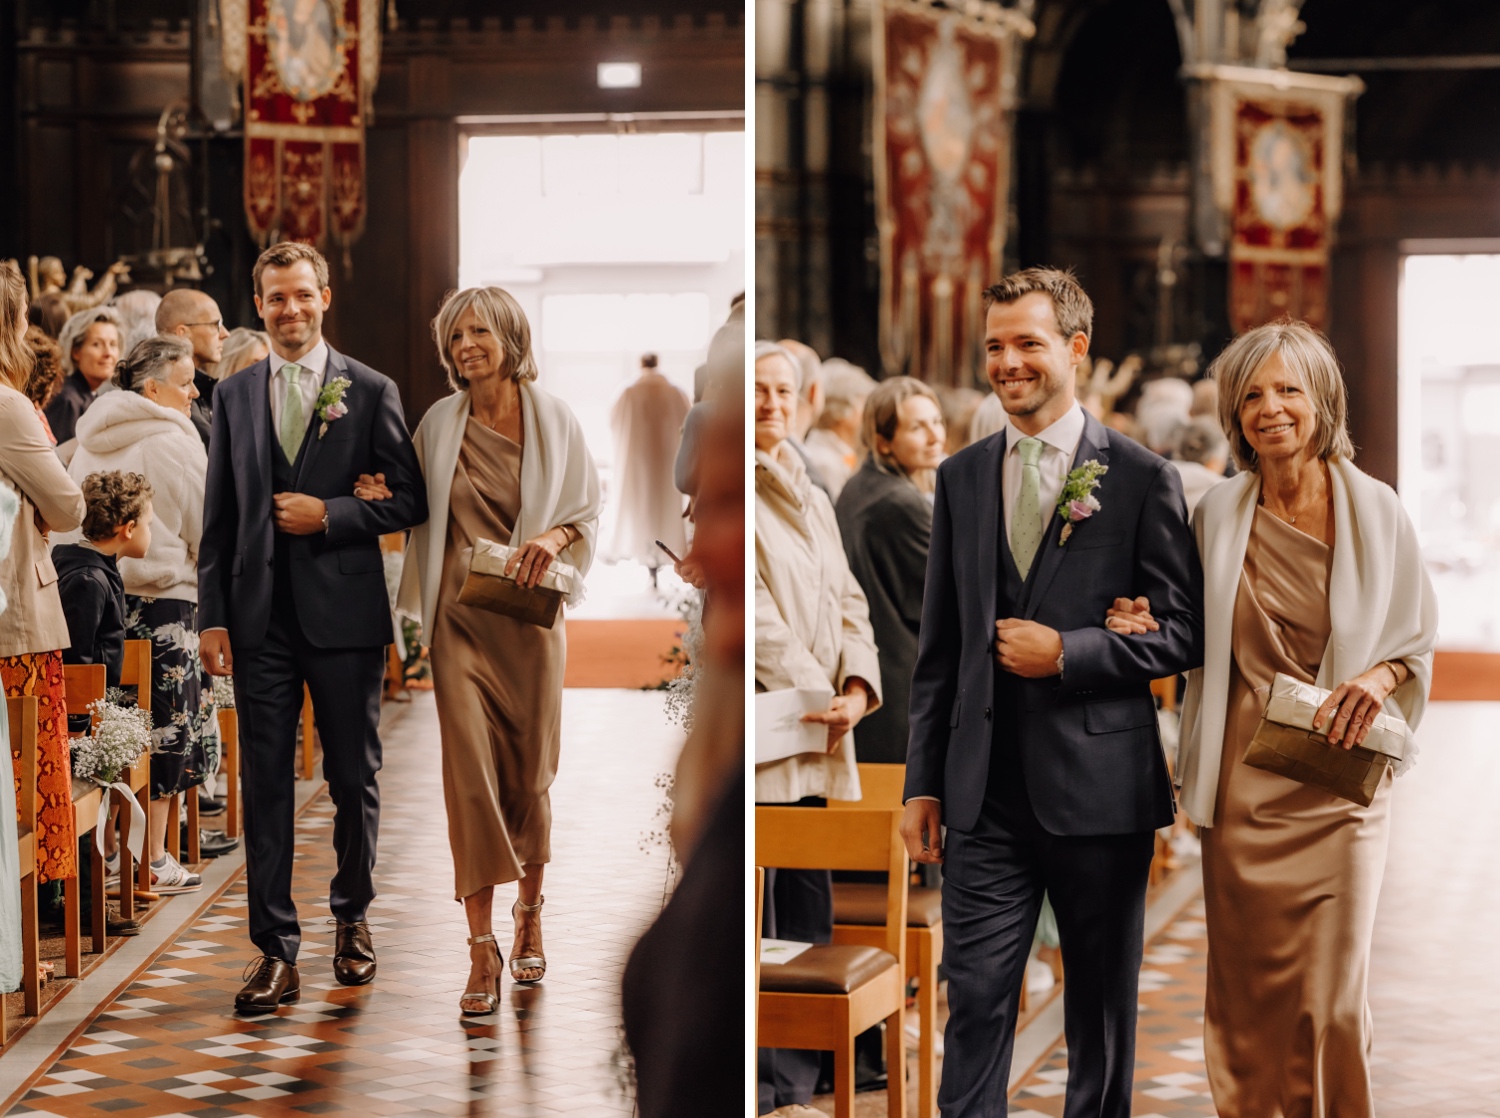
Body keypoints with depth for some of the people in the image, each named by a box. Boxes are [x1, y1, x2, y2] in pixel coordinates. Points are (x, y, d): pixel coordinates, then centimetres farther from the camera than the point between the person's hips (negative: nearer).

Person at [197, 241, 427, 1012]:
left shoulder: (370, 392, 2)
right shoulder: (234, 396, 10)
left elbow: (411, 501, 2)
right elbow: (218, 516, 9)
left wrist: (330, 514, -11)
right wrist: (212, 616, 3)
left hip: (345, 611, -2)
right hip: (260, 617, 2)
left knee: (354, 779, 8)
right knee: (265, 786, 0)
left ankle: (352, 916, 28)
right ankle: (277, 952, 2)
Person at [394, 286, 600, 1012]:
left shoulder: (555, 421, 0)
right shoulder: (439, 426, 4)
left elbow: (590, 509, 4)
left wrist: (555, 537, -13)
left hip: (529, 618, 0)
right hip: (460, 619, 0)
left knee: (529, 776, 7)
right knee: (470, 774, -9)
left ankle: (529, 915, 30)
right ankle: (482, 948, -8)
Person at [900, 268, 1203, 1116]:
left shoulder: (1142, 479, -1)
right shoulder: (961, 479, 11)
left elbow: (1184, 633, -2)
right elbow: (939, 647, 14)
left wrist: (1067, 653, -14)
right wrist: (924, 783, 9)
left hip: (1100, 788, -3)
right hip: (986, 793, 3)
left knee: (1103, 1012, 9)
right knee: (975, 1006, -2)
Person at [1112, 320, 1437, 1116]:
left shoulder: (1375, 510, -1)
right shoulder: (1219, 513, 4)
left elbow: (1418, 633, 7)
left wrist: (1382, 675, -13)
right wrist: (1149, 629, -4)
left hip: (1336, 782, -2)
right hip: (1242, 782, 2)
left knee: (1331, 997, -6)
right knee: (1247, 991, 6)